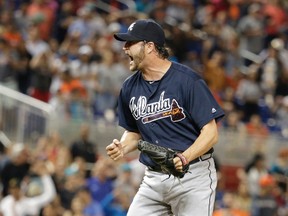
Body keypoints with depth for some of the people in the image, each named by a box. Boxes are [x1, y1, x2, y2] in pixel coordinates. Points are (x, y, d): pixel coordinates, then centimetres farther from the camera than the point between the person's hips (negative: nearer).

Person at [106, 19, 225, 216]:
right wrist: (122, 148, -1)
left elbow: (211, 133, -13)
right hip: (153, 179, 6)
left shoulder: (187, 80, -12)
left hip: (192, 176, -6)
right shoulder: (130, 88, 7)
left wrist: (185, 157, -29)